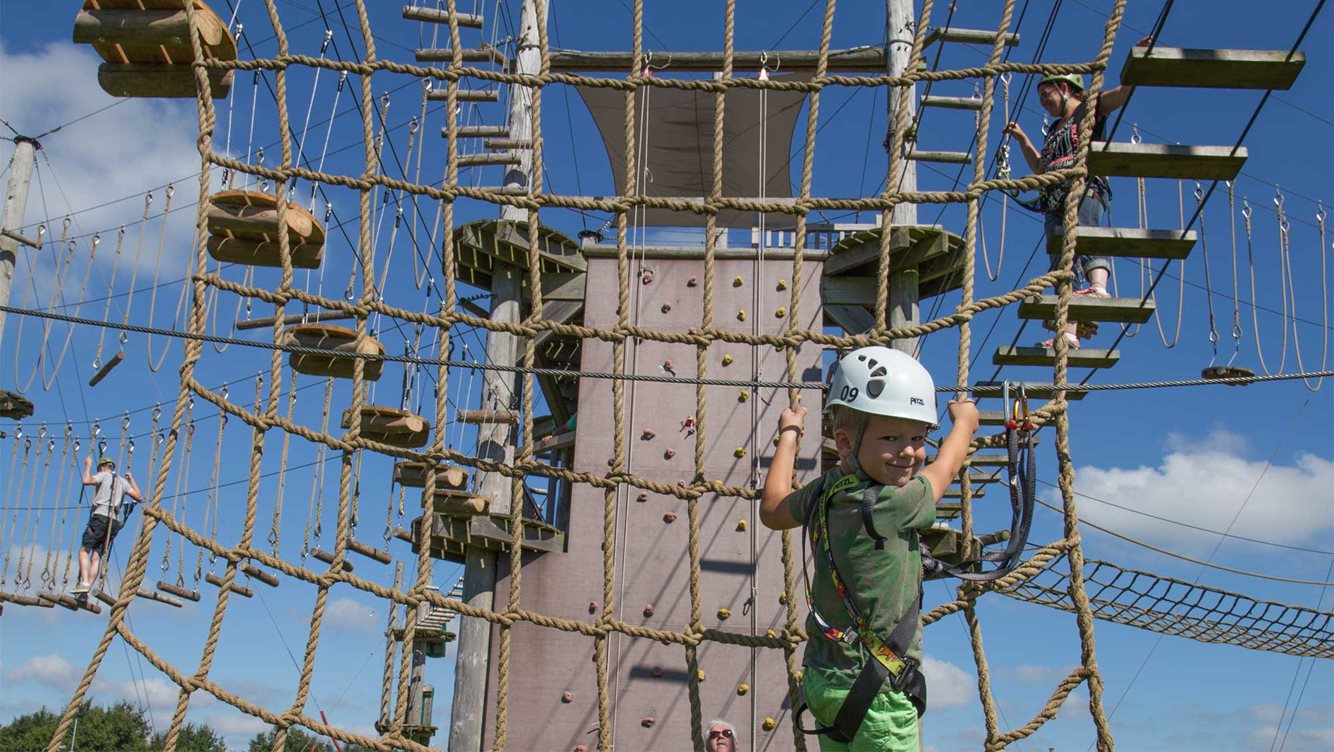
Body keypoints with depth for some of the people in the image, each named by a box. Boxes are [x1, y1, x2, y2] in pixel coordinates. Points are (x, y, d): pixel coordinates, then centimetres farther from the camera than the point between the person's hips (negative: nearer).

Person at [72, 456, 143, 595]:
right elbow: (139, 497, 21)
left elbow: (86, 480, -12)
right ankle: (87, 589, -6)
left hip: (100, 517, -6)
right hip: (114, 522, 6)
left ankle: (84, 582, -21)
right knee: (96, 556, 3)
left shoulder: (104, 475, 7)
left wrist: (88, 465, 5)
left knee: (84, 551, -4)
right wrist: (131, 480, 33)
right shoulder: (122, 481, 23)